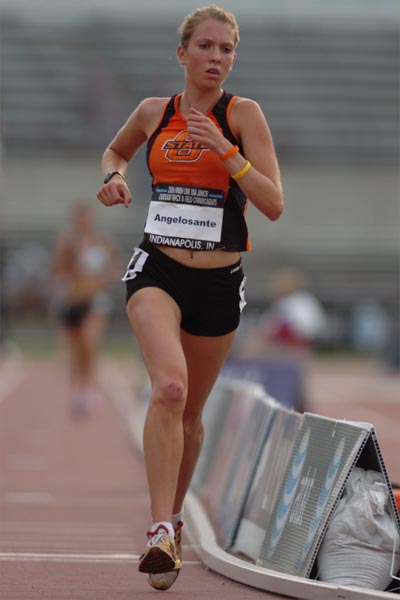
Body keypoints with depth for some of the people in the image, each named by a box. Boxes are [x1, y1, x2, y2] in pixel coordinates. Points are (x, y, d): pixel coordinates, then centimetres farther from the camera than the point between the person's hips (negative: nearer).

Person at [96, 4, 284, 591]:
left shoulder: (242, 114, -6)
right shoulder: (154, 112, 3)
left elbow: (274, 204, -14)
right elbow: (115, 150, 26)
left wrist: (225, 150, -25)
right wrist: (115, 178, 3)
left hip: (219, 282, 0)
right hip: (157, 271, 0)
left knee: (190, 410, 15)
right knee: (169, 386, -26)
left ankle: (173, 515, 39)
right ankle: (161, 531, -28)